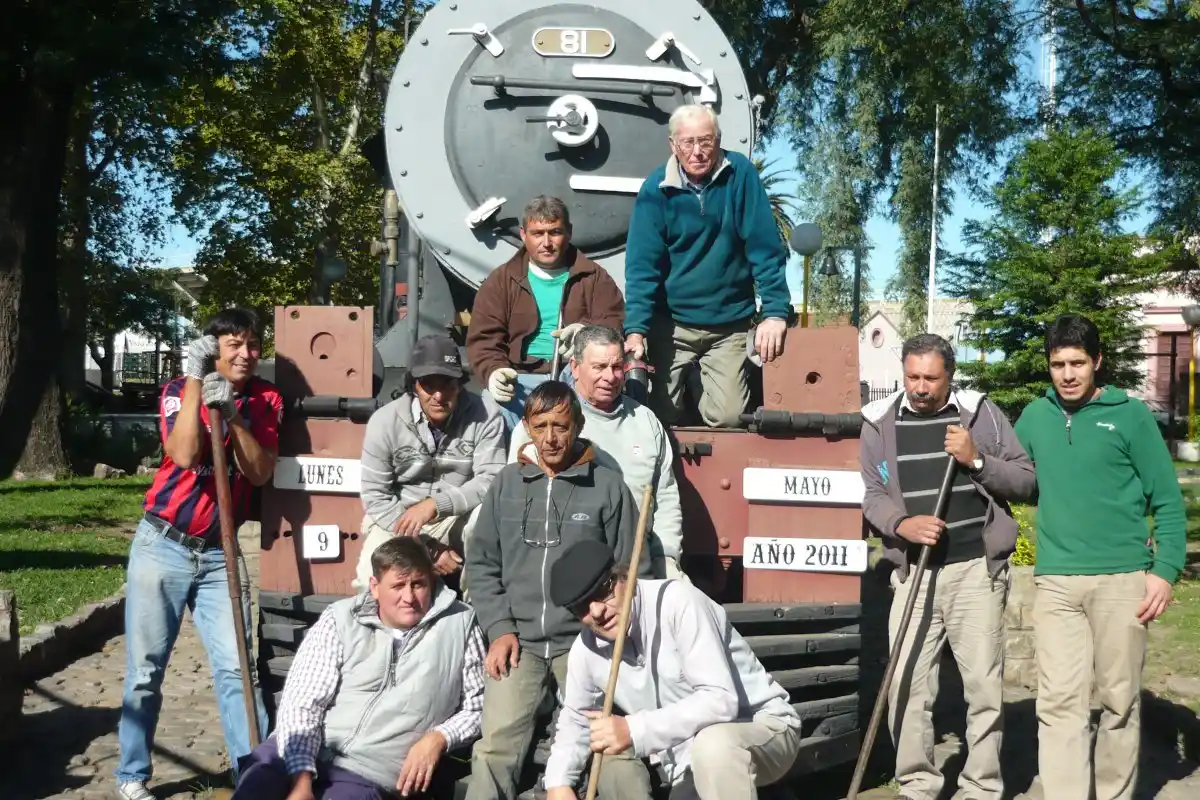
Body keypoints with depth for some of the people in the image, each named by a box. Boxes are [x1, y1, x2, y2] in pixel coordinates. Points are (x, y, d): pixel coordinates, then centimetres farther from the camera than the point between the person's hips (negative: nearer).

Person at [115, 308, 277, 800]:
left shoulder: (266, 400, 2)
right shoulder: (179, 390, -4)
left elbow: (260, 473, -8)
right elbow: (184, 454, -22)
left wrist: (233, 415, -19)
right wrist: (195, 378, -20)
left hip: (219, 554, 2)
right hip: (162, 546, -1)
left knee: (236, 666, -4)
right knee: (145, 669, 6)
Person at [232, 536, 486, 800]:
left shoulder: (460, 623, 4)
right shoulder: (340, 619, 3)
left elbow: (479, 706, 11)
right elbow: (301, 703, -4)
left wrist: (439, 738, -8)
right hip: (304, 752, 1)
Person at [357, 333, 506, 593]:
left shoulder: (484, 417, -13)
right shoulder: (385, 420, -12)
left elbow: (492, 481, -18)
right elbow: (374, 496, -10)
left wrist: (434, 504, -30)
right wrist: (428, 549, -17)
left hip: (458, 521, 0)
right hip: (397, 519, 0)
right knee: (372, 580, -24)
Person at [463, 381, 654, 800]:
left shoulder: (609, 486, 1)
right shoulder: (507, 483, 9)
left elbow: (633, 572, 5)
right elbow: (481, 564, 12)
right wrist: (500, 629, 1)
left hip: (587, 641, -2)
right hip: (519, 640, 2)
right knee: (495, 748, -9)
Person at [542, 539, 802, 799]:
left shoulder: (676, 600, -26)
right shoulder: (585, 650, -6)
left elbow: (721, 699, -33)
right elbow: (575, 719, 12)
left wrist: (635, 731, -39)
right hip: (692, 762, 7)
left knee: (713, 744, -38)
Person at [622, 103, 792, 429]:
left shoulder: (740, 174, -7)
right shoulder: (656, 188, -7)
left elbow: (766, 249, -9)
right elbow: (642, 265, -11)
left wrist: (775, 311, -18)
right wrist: (635, 329, -20)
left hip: (730, 324, 0)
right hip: (672, 323, 0)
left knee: (727, 418, -6)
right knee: (661, 418, 3)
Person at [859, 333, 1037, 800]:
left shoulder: (981, 412, 4)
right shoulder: (880, 422, 5)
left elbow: (1025, 480, 5)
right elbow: (871, 495, 2)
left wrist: (977, 460, -12)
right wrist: (903, 523, -17)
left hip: (976, 569, -1)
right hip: (914, 573, 1)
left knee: (984, 687, 3)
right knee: (906, 687, 1)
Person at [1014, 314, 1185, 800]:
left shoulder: (1130, 414, -1)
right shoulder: (1034, 417, 8)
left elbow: (1168, 500, 0)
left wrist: (1165, 569, -8)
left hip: (1121, 579, -2)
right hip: (1055, 581, 2)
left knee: (1119, 700, 8)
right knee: (1059, 701, -4)